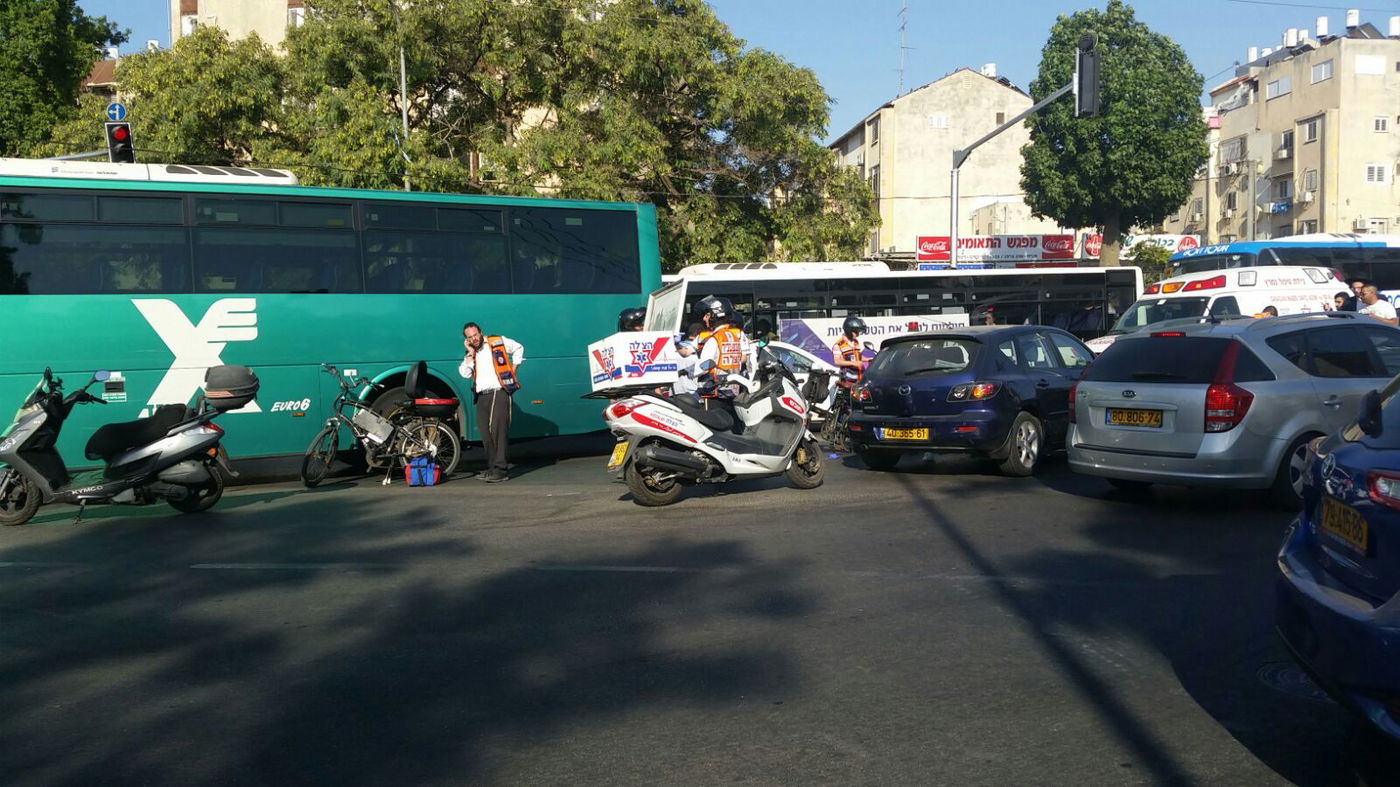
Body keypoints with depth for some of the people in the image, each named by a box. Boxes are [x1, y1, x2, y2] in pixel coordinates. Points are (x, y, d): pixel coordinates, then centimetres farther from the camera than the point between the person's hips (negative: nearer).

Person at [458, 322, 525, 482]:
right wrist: (470, 353, 0)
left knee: (498, 430, -13)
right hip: (481, 396, 6)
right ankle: (491, 467, 12)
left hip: (499, 392, -6)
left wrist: (513, 368, 10)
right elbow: (465, 373, 2)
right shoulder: (470, 355, 18)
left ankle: (500, 469, -16)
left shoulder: (497, 342, 6)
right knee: (485, 432, 4)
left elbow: (518, 348, 17)